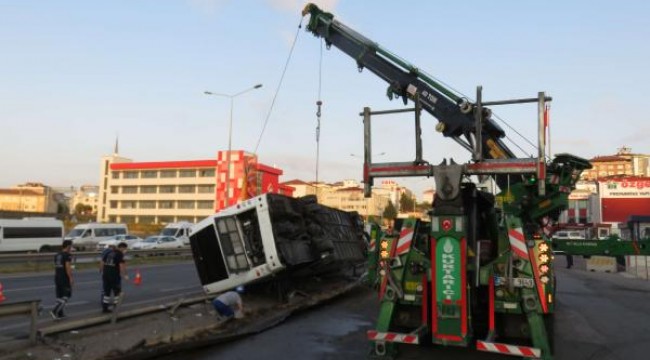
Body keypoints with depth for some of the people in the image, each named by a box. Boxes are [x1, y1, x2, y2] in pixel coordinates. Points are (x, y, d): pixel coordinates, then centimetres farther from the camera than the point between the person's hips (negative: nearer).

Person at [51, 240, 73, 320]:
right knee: (67, 295, -2)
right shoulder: (67, 255, -13)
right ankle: (54, 311, -14)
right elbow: (68, 267, -19)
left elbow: (55, 267, 18)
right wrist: (71, 278, -16)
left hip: (57, 278, 8)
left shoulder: (57, 255, 13)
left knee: (59, 296, 13)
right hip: (65, 278, -8)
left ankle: (60, 313, 16)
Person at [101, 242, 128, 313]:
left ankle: (105, 307, 15)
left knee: (106, 292, 14)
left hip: (105, 274, 7)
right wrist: (124, 275, -14)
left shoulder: (109, 252, 13)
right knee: (117, 292, 7)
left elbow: (102, 261, 17)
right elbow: (122, 265, -18)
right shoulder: (120, 254, -10)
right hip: (115, 275, -6)